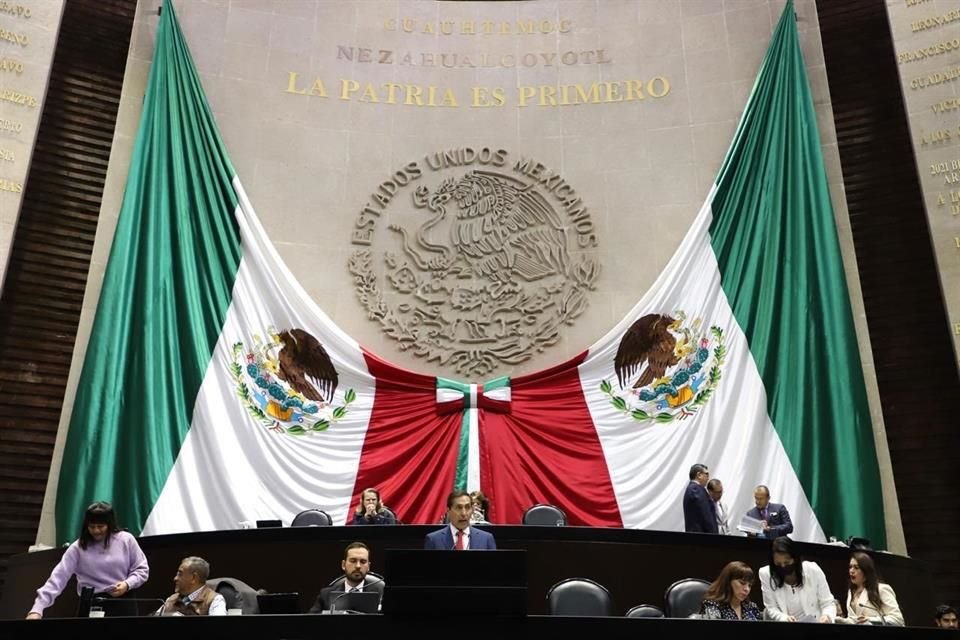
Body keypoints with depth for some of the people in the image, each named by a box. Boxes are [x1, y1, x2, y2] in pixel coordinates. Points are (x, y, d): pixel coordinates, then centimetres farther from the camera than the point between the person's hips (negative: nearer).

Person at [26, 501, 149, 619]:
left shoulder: (126, 540, 4)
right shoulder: (78, 547, 2)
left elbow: (142, 569, 8)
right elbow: (58, 577, -5)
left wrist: (127, 584, -9)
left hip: (124, 600, 0)